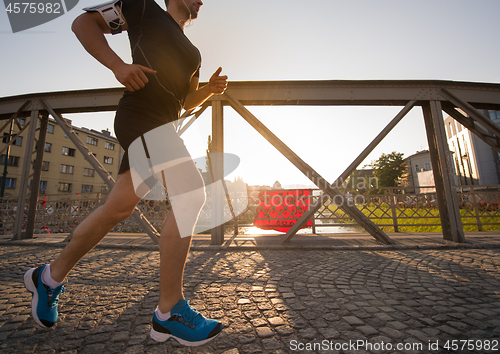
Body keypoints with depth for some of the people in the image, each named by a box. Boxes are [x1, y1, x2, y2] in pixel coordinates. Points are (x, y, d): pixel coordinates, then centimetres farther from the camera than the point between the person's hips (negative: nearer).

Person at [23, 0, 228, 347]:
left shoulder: (191, 53, 31)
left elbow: (184, 102, 30)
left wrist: (211, 89, 12)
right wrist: (117, 64, -8)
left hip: (162, 125, 8)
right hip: (140, 114, -8)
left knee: (118, 208, 6)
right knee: (191, 195, -24)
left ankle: (50, 277, 26)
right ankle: (169, 312, -13)